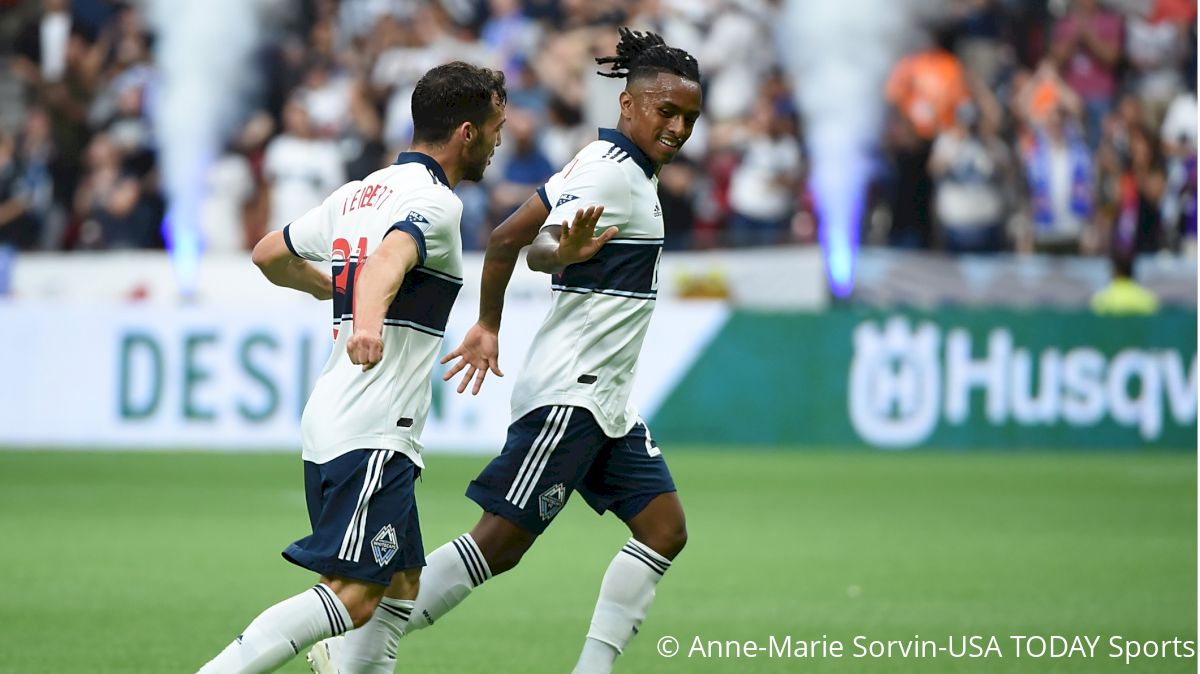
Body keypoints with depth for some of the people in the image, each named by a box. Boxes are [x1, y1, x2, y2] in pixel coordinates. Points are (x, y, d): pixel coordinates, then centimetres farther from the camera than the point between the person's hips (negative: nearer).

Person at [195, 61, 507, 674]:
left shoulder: (357, 194, 16)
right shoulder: (434, 202, -10)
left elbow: (270, 255, 26)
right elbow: (387, 260, -31)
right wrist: (368, 323, -50)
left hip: (329, 424, 10)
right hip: (371, 433, -10)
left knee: (401, 586, 13)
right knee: (353, 596, -15)